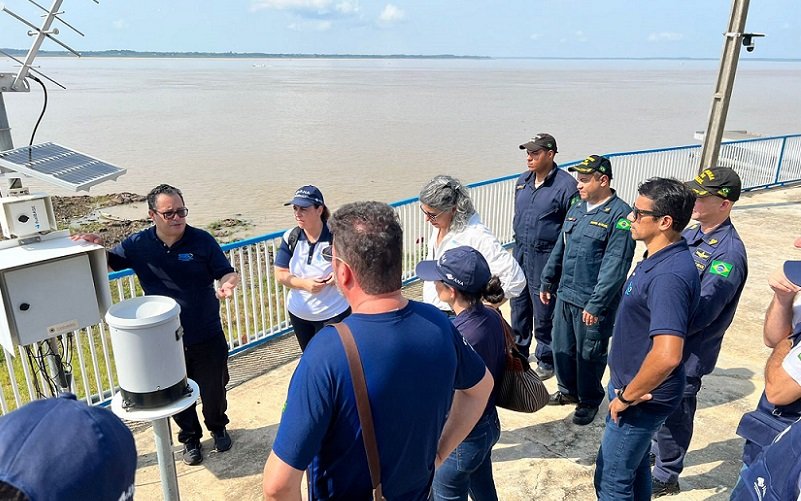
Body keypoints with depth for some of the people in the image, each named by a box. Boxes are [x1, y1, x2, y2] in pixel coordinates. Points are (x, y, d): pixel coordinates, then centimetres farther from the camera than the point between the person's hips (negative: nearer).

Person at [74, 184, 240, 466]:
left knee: (214, 390, 17)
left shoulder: (202, 240, -11)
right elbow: (107, 264, 6)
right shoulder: (138, 245, -6)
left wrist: (227, 284, -31)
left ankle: (217, 427, 47)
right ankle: (190, 438, 43)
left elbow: (227, 273, -7)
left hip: (208, 338, -1)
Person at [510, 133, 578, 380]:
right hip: (520, 253, 7)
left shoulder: (566, 185, -15)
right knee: (518, 306, 19)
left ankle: (546, 361, 24)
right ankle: (518, 353, 38)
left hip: (545, 257, -7)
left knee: (543, 313, 5)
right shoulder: (522, 181, 7)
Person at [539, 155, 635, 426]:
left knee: (589, 355, 9)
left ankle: (589, 401, 31)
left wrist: (596, 304, -21)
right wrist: (547, 282, 17)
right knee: (562, 348, 19)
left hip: (592, 302, -7)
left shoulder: (620, 215, -17)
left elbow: (614, 266, -21)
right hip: (565, 294, 7)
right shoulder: (576, 209, 8)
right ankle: (568, 390, 40)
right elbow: (559, 249, 16)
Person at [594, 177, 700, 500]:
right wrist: (626, 389, 15)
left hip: (642, 399, -9)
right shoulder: (659, 258, 3)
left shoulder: (669, 276, -30)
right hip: (631, 384, 9)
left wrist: (626, 397, -23)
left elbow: (667, 356, -39)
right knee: (634, 465, 27)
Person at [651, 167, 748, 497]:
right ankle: (655, 451, 48)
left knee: (673, 415, 11)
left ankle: (666, 477, 32)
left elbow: (701, 314, -27)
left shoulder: (729, 253, -23)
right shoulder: (690, 234, 3)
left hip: (686, 355, -7)